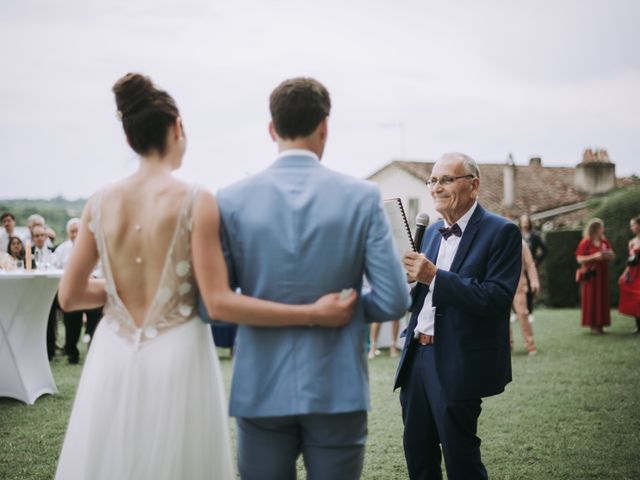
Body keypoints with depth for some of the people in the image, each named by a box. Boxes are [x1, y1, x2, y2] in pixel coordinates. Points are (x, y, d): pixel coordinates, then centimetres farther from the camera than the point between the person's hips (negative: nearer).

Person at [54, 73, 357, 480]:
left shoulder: (101, 203, 2)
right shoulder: (196, 201, -10)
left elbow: (70, 297, 5)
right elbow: (219, 302, -15)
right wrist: (314, 314, -12)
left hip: (113, 356, 4)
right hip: (177, 358, -4)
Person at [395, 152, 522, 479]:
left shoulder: (501, 232, -9)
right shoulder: (432, 232, 14)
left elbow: (497, 297, -20)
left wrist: (434, 277, -24)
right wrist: (407, 278, -5)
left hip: (459, 364, -7)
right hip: (417, 356, 7)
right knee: (417, 453, 13)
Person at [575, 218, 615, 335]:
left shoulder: (604, 241, 9)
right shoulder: (585, 242, -7)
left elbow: (612, 256, 15)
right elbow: (579, 259, -11)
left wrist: (608, 255, -8)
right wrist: (594, 257, -20)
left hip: (602, 274, 6)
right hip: (591, 274, -6)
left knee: (603, 298, 5)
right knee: (592, 299, -5)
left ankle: (600, 324, 10)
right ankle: (593, 325, -1)